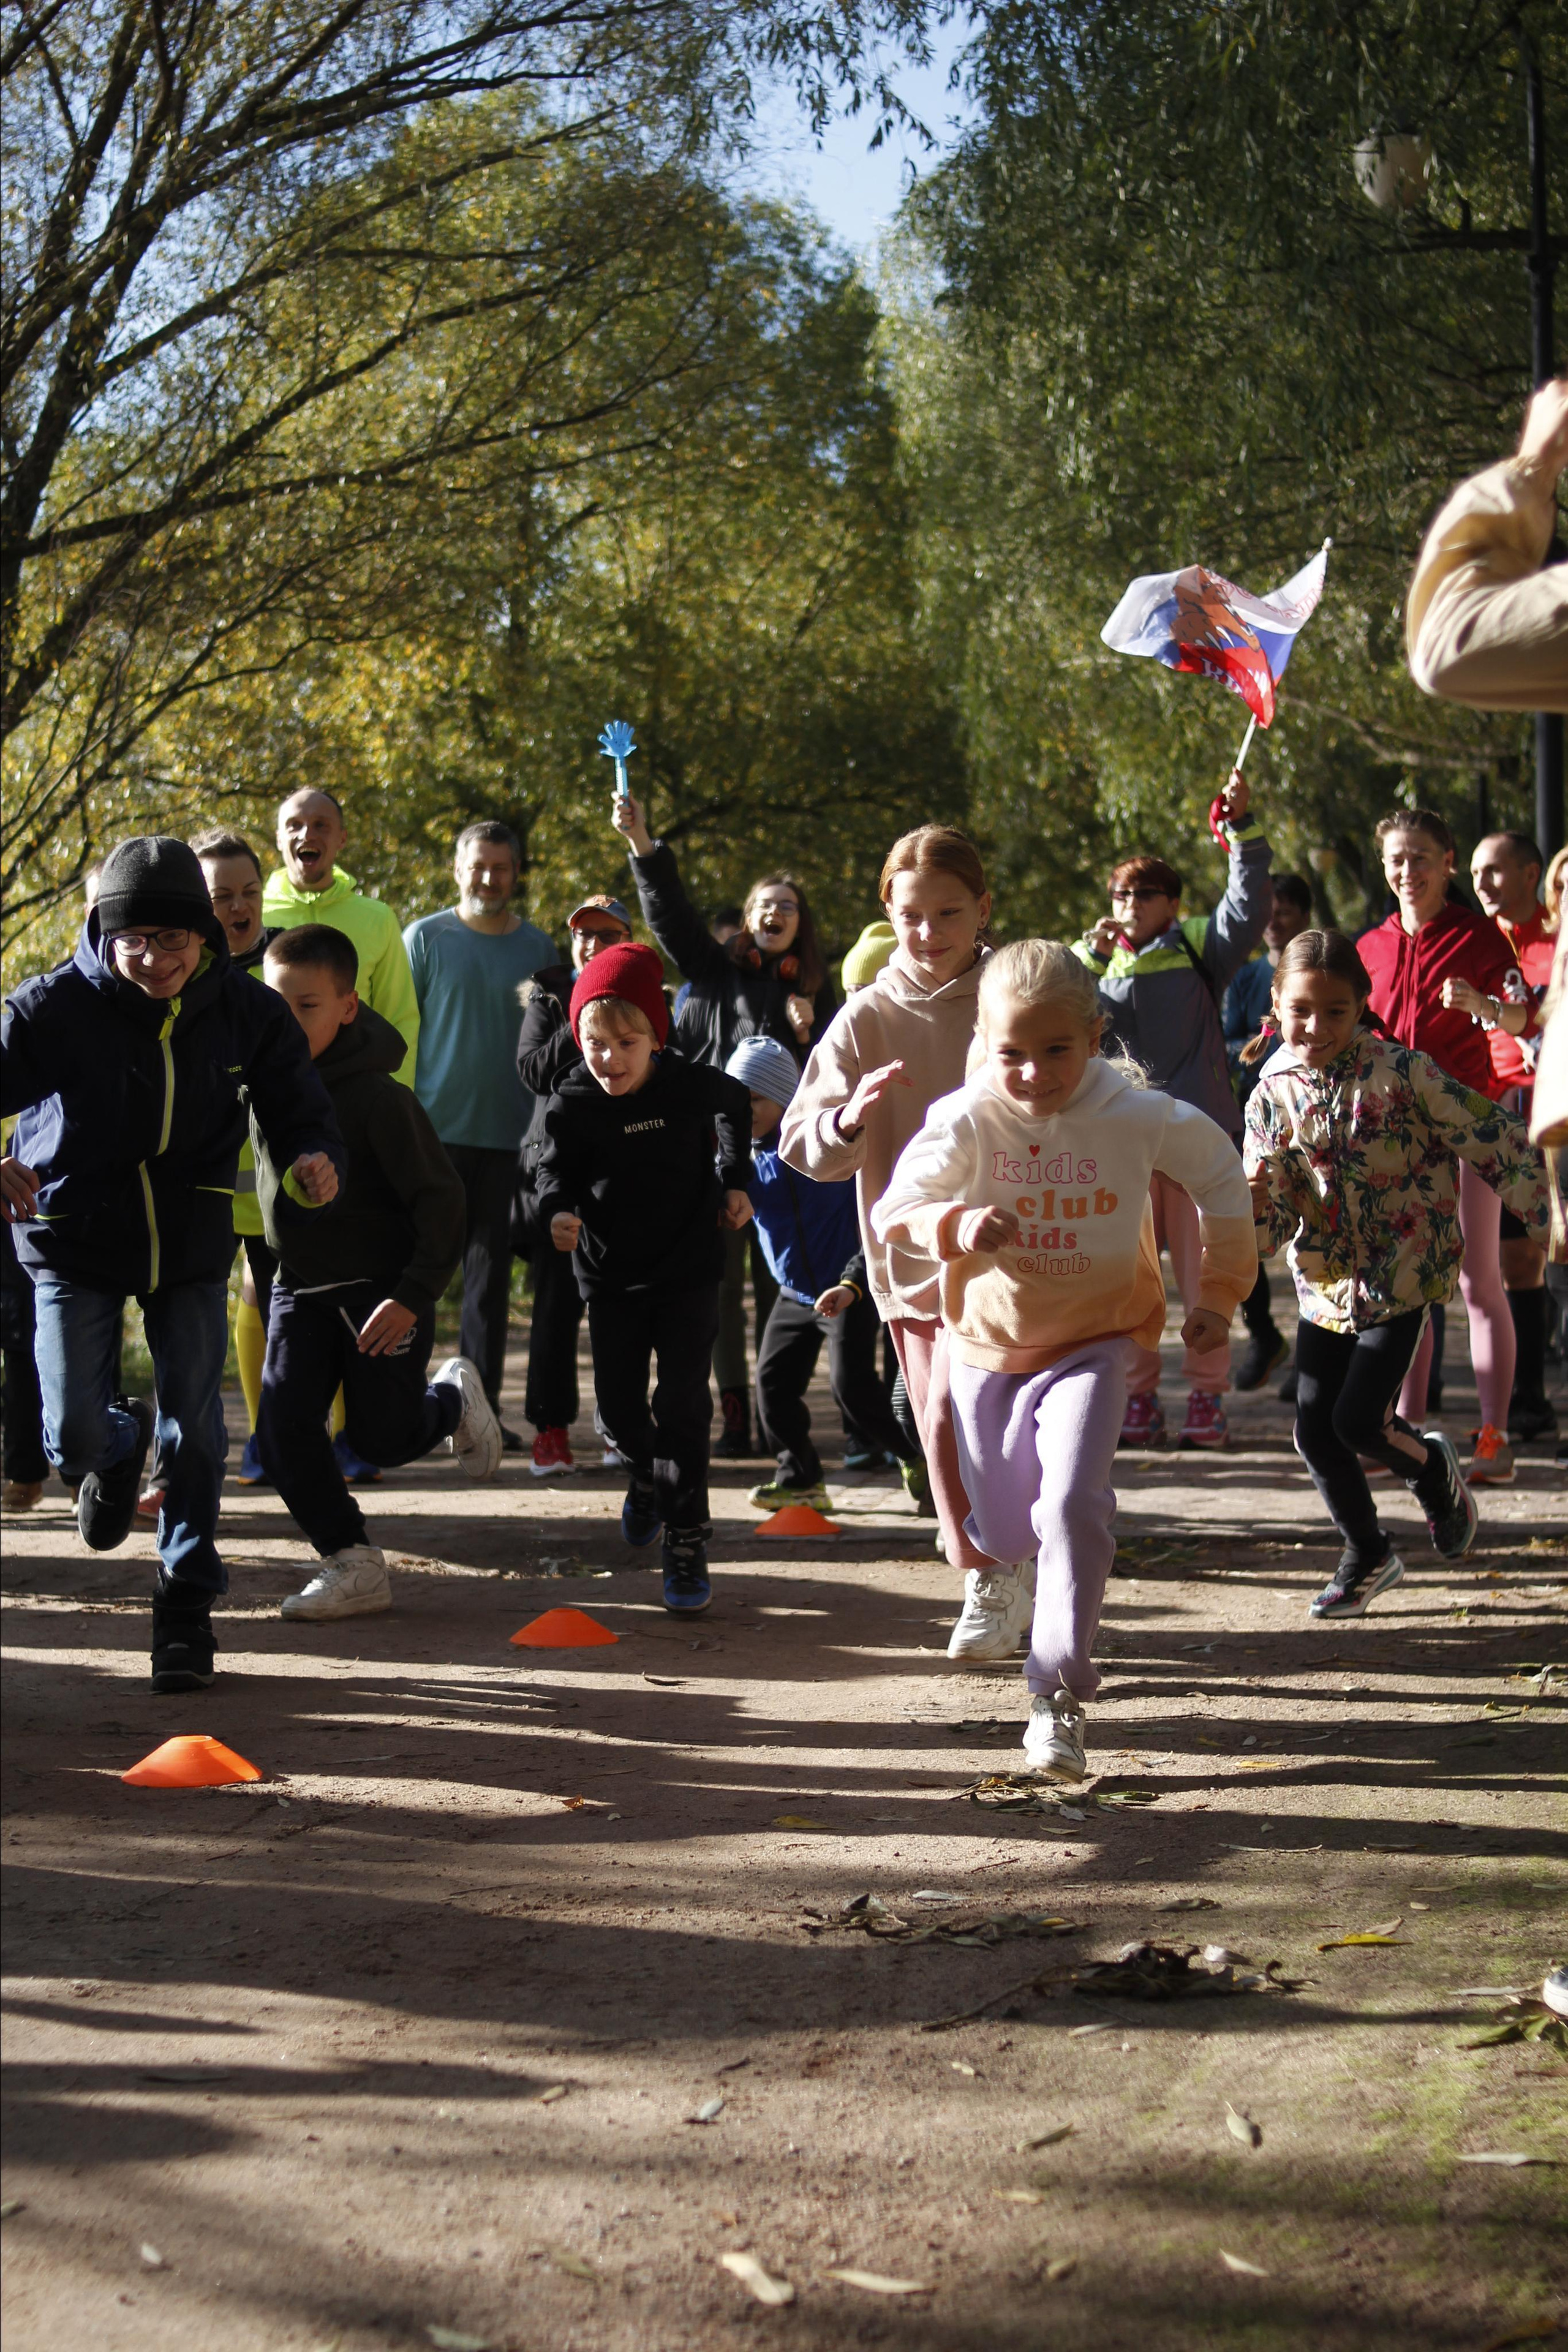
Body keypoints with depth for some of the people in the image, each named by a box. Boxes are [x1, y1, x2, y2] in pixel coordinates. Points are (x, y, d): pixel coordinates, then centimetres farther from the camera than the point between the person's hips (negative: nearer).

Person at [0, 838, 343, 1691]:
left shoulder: (246, 1010, -10)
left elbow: (297, 1106, -4)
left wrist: (313, 1159, -28)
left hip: (191, 1243, 2)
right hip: (73, 1241, -1)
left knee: (194, 1430, 1)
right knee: (74, 1433, -8)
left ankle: (186, 1611, 17)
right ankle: (119, 1448, 32)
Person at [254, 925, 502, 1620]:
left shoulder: (377, 1097, -21)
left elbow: (440, 1198, -18)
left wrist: (414, 1296, -23)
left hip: (381, 1288, -5)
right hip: (299, 1287, 6)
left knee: (383, 1439, 1)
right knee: (284, 1431, -7)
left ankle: (454, 1399, 33)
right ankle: (353, 1564, 4)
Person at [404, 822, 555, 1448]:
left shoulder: (539, 946, 11)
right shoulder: (425, 938, 3)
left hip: (509, 1137, 2)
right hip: (435, 1132, -2)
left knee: (491, 1272, 5)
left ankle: (482, 1404, 9)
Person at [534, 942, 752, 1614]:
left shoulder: (690, 1085, -13)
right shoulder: (571, 1103, -13)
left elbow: (735, 1105, 10)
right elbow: (557, 1171, -6)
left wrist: (734, 1180, 6)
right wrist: (559, 1212, -28)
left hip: (688, 1269, -2)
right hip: (610, 1275, 2)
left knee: (682, 1404, -8)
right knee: (618, 1402, 9)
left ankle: (686, 1540, -2)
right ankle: (647, 1473, 43)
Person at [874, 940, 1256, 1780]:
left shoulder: (1136, 1114, -16)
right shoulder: (966, 1120, -17)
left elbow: (1219, 1175, 2)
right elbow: (893, 1210, -12)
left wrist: (1218, 1293, 4)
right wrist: (957, 1226, -34)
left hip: (1094, 1340, -2)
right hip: (988, 1341, 2)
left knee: (1074, 1503, -23)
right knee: (1000, 1531, 11)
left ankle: (1059, 1694, -14)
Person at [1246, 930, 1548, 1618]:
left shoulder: (1400, 1072, -16)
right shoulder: (1272, 1095, -4)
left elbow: (1490, 1138, -9)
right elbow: (1271, 1225, -2)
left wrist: (1542, 1213, -7)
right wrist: (1253, 1203, -25)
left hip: (1401, 1274, -4)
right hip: (1326, 1280, 4)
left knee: (1358, 1419, -11)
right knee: (1313, 1429, 3)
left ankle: (1432, 1467, 25)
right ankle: (1367, 1554, 29)